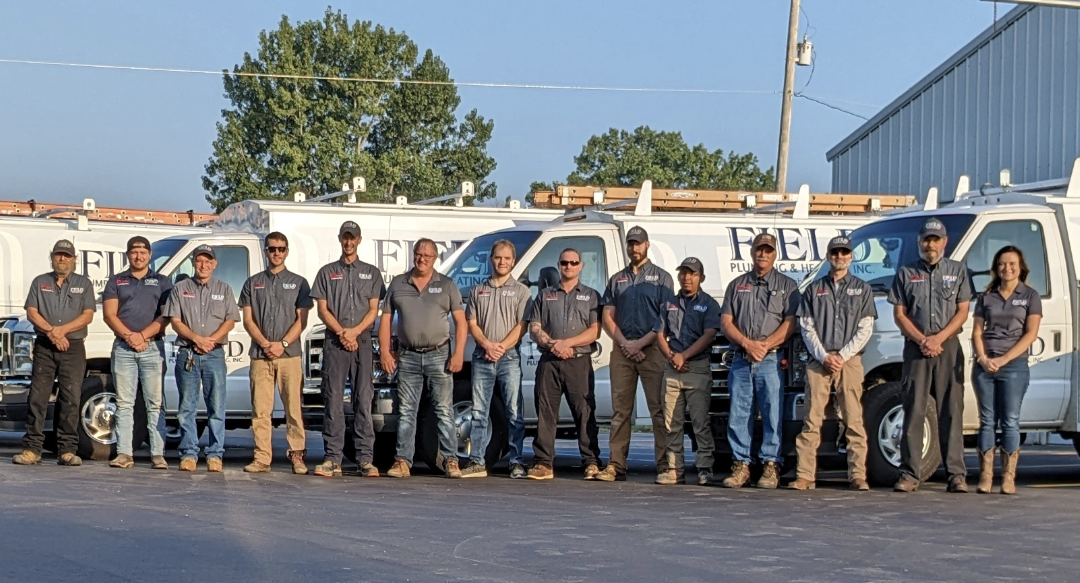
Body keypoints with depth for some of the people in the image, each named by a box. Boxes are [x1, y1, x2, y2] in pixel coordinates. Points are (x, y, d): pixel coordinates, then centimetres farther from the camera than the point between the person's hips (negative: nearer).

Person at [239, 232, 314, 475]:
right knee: (260, 409, -1)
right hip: (259, 355, 1)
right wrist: (265, 344, -9)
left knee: (293, 407, -4)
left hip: (289, 355, -1)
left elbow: (301, 320, 3)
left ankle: (297, 456, -1)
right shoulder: (253, 283, 13)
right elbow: (248, 320, 7)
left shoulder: (298, 282, 10)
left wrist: (283, 344, -11)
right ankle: (262, 457, 1)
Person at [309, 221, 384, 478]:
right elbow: (322, 310, 6)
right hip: (334, 342, 0)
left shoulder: (372, 273, 13)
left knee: (363, 400, -3)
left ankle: (365, 459, -4)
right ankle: (333, 459, -2)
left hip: (362, 342, 0)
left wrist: (354, 332, -9)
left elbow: (374, 310, 6)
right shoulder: (327, 272, 13)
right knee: (333, 400, -3)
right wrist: (342, 333, -7)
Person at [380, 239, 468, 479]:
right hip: (408, 357, 2)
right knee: (406, 412, 1)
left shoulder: (447, 286, 5)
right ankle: (403, 461, 1)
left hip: (439, 355, -2)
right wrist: (385, 351, -1)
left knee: (444, 411, -2)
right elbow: (386, 318, 10)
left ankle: (449, 459, 0)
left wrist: (458, 353, -9)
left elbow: (461, 322, 2)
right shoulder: (398, 284, 10)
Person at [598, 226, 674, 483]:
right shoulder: (617, 280, 17)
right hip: (622, 350, 4)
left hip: (652, 349, -4)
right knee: (620, 410, 3)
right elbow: (607, 317, 12)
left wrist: (640, 343, -11)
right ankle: (616, 466, 3)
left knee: (659, 409, -6)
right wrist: (624, 343, -5)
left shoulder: (661, 278, 6)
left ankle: (664, 465, -7)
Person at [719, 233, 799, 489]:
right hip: (741, 361, 3)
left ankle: (771, 467, -4)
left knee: (773, 414, -6)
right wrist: (747, 344, -8)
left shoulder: (786, 285, 10)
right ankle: (741, 465, 5)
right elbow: (726, 322, 9)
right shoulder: (737, 285, 17)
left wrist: (764, 346, -12)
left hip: (771, 361, -3)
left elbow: (790, 323, -1)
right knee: (738, 415, 0)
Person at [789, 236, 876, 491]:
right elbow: (807, 327, 8)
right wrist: (823, 356, -6)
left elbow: (865, 329, 5)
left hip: (850, 360, -1)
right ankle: (805, 475, -5)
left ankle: (858, 476, -5)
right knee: (812, 419, -4)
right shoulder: (814, 289, 14)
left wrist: (842, 356, -6)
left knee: (854, 420, -5)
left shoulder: (862, 289, 12)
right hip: (818, 361, 1)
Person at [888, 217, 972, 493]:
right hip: (915, 348, 0)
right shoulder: (906, 273, 11)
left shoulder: (957, 271, 11)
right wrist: (922, 340, -8)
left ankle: (957, 475, -2)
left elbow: (962, 312, 4)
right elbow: (899, 314, 6)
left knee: (951, 411, -3)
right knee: (913, 411, -3)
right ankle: (909, 474, -3)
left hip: (949, 347, 0)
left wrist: (938, 338, -10)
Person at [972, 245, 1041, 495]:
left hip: (1014, 366, -3)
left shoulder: (1030, 296, 4)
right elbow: (977, 331, 9)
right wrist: (983, 358, -10)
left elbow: (1031, 333, -4)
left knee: (1010, 422, -3)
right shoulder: (986, 297, 13)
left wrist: (1003, 359, -12)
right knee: (987, 420, 2)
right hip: (984, 365, 3)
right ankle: (985, 477, 2)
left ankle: (1008, 478, -2)